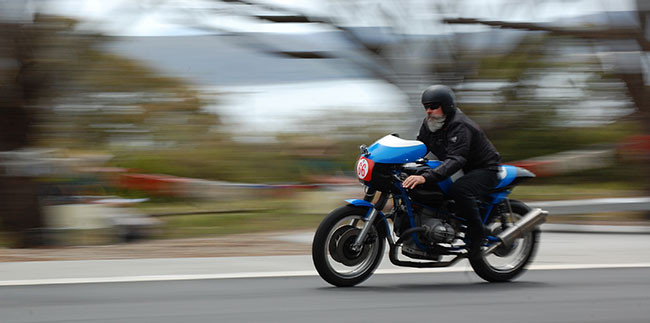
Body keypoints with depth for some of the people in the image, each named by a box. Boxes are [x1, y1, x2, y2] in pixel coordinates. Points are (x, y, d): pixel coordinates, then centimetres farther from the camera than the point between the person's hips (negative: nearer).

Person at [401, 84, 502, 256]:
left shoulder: (460, 126, -28)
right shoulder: (429, 123, 0)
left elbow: (455, 160, -40)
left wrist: (425, 177, -53)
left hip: (484, 169, -9)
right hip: (462, 171, 9)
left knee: (459, 190, -38)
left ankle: (478, 232, -22)